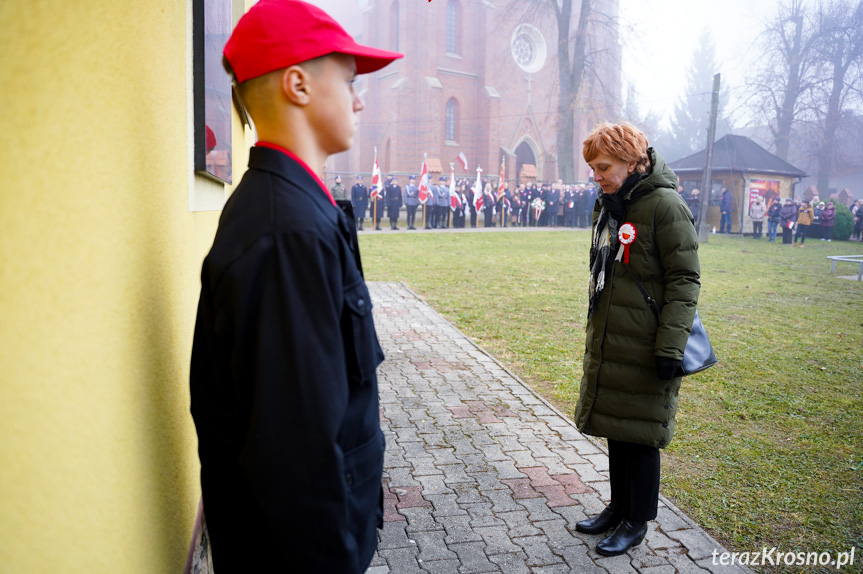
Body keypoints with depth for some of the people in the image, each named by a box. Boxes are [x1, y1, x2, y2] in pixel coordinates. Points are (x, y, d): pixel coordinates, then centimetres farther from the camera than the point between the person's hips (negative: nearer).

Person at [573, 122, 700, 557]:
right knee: (615, 426, 18)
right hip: (608, 342, 8)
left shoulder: (664, 205, -15)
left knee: (639, 433, 6)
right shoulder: (609, 206, 11)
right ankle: (618, 506, 35)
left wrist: (671, 347, -20)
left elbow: (685, 281, -17)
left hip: (644, 348, -8)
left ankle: (637, 522, 23)